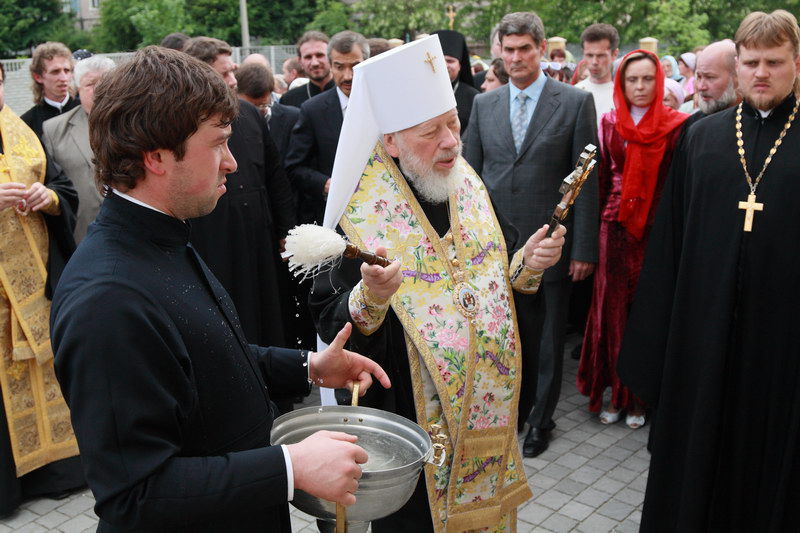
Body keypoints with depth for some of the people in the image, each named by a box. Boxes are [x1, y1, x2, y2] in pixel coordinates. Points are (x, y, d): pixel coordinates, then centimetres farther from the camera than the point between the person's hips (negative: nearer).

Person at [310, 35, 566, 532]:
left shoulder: (470, 188, -2)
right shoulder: (361, 215, -18)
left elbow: (502, 271, 9)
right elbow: (330, 324, -17)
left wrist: (529, 261, -12)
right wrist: (369, 299, -37)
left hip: (490, 406, 5)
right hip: (412, 415, -5)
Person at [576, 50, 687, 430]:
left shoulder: (676, 126, -2)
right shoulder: (610, 123, 6)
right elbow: (603, 176, 10)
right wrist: (598, 221, 7)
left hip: (657, 228, -2)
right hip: (616, 225, 3)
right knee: (613, 308, 6)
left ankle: (640, 396, 18)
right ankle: (615, 392, 19)